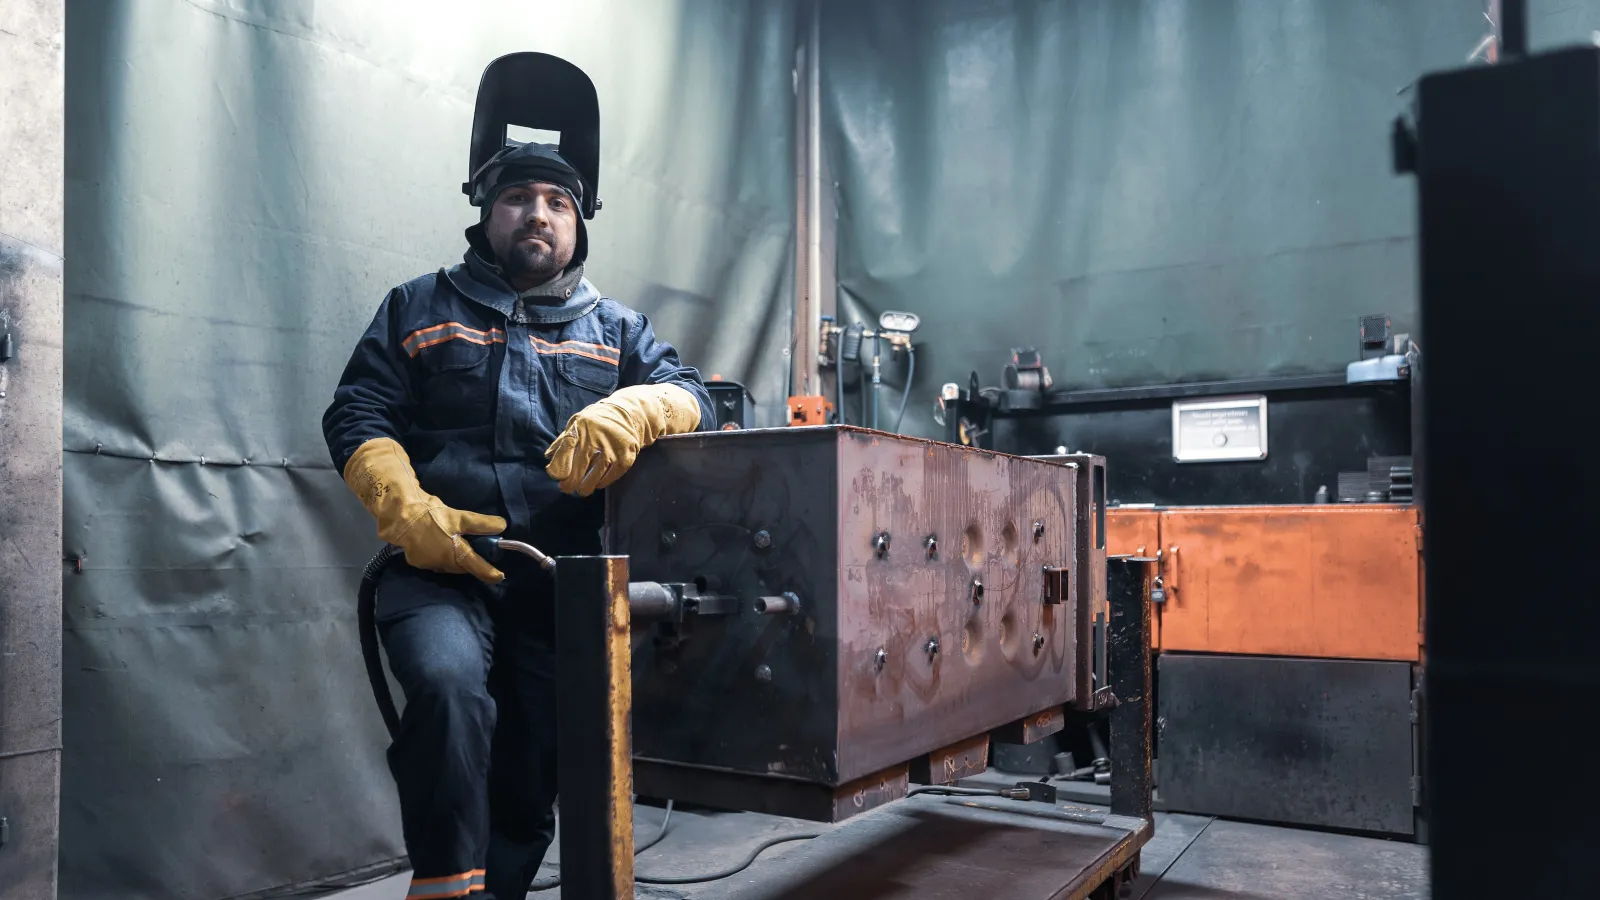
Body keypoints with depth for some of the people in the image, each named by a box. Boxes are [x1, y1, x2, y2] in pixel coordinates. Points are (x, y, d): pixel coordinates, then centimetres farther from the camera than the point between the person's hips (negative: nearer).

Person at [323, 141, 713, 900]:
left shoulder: (614, 328, 18)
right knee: (449, 688, -32)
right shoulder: (417, 309, 15)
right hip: (441, 569, -2)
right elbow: (357, 416, 6)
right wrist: (407, 510, -13)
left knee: (532, 777, 6)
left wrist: (630, 409, -21)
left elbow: (689, 395, 4)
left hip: (563, 585, 2)